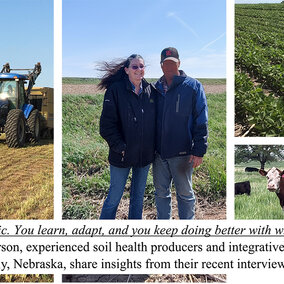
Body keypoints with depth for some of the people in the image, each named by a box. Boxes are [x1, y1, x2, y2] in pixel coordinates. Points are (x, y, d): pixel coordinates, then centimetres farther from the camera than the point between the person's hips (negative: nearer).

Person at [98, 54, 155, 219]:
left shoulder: (151, 91, 4)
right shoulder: (115, 90, -9)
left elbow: (156, 121, 12)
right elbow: (107, 124, -11)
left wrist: (153, 147, 3)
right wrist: (120, 147, -16)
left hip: (145, 155, 4)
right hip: (122, 156, -4)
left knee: (139, 196, 16)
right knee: (115, 197, 5)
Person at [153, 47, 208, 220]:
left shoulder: (193, 86, -4)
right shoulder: (156, 88, 10)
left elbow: (201, 122, -7)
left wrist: (199, 150, -12)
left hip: (182, 153, -4)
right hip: (159, 152, 5)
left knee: (185, 194, 9)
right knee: (161, 193, 15)